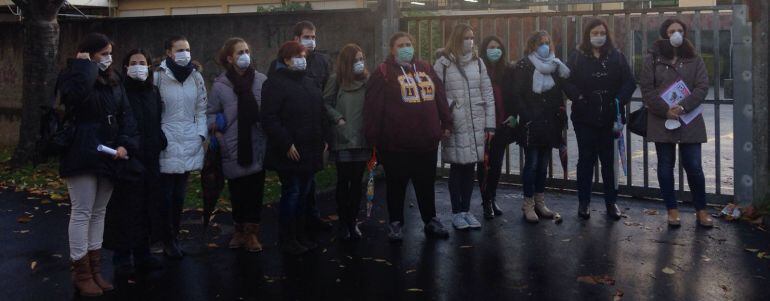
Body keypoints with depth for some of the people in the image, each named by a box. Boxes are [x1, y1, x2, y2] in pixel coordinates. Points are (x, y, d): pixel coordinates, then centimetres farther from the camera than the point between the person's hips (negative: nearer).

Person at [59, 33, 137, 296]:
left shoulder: (114, 81, 13)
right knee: (82, 213, -3)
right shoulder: (74, 78, -7)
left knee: (99, 213, 11)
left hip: (108, 156, 7)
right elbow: (77, 94, -31)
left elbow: (126, 114, 9)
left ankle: (95, 270, 19)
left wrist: (125, 144, -6)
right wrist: (85, 66, -16)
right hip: (82, 156, -7)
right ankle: (82, 274, 4)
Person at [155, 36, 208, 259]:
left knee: (179, 195, 9)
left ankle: (172, 237, 20)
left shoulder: (196, 77, 9)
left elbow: (201, 109, 14)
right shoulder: (158, 77, -5)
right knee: (166, 196, -2)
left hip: (189, 144, 4)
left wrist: (201, 134, 5)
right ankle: (168, 240, 9)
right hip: (166, 144, -4)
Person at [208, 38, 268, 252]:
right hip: (233, 149, 0)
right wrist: (218, 134, -6)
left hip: (257, 147, 0)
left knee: (255, 191, 5)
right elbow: (211, 113, 6)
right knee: (237, 192, 11)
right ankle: (239, 231, 27)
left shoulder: (262, 81, -4)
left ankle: (252, 233, 15)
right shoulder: (220, 85, -4)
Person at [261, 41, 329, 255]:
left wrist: (324, 139, 14)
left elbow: (321, 113, 23)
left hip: (311, 151, 8)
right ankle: (288, 240, 8)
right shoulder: (276, 83, -10)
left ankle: (301, 235, 24)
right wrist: (286, 144, -21)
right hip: (291, 153, -8)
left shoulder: (308, 83, 17)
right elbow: (269, 119, -18)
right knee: (291, 193, -2)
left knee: (304, 193, 13)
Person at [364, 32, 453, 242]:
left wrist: (446, 123, 10)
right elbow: (374, 107, -10)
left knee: (426, 183, 15)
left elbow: (440, 97, 14)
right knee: (397, 185, 8)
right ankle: (396, 224, 22)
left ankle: (431, 221, 29)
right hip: (396, 143, -4)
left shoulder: (425, 69, 12)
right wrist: (374, 137, -12)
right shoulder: (384, 73, -5)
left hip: (427, 140, 5)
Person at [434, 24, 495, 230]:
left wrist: (490, 124, 5)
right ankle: (456, 212, 14)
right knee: (457, 167, 2)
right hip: (455, 126, -3)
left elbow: (488, 95, 9)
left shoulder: (478, 62, 10)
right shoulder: (443, 64, -1)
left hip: (477, 125, 3)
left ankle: (466, 209, 20)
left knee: (470, 167, 8)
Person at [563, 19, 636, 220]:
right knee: (586, 159, 6)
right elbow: (567, 82, -4)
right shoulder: (577, 57, 3)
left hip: (610, 117, 1)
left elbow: (630, 82, 1)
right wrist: (578, 97, -19)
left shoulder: (617, 57, 6)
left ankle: (611, 202, 16)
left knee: (609, 160, 6)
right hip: (585, 117, -1)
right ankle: (583, 202, 14)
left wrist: (620, 99, -14)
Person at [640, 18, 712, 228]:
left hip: (689, 120, 0)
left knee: (693, 166, -1)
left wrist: (683, 107, -16)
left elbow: (702, 87, -1)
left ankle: (701, 210, 13)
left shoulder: (694, 59, 8)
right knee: (665, 166, 6)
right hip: (661, 120, 0)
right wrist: (665, 110, -13)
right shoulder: (653, 59, 4)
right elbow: (646, 89, -2)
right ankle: (672, 209, 16)